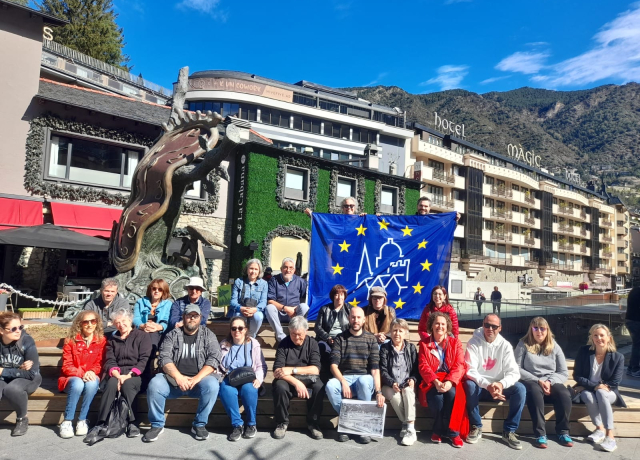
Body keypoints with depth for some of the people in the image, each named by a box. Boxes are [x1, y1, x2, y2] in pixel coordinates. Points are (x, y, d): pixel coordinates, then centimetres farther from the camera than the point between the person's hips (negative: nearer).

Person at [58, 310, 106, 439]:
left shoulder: (102, 341, 1)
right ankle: (67, 422, -21)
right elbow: (67, 366, -5)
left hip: (91, 377, 1)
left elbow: (100, 364, 2)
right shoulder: (70, 340, -2)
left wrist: (91, 372, -20)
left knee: (91, 384, -34)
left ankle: (82, 420, -20)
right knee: (78, 383, -35)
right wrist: (82, 374, -23)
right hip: (72, 378, -1)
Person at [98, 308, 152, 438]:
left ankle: (131, 423, -27)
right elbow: (109, 361, 6)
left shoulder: (142, 336, 8)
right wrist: (118, 376, -15)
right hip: (116, 374, 2)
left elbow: (144, 360, -3)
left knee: (127, 384, -34)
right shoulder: (112, 339, 19)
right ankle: (101, 423, -33)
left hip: (136, 375, -2)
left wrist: (129, 375, -17)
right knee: (112, 383, -31)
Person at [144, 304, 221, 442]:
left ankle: (199, 424, -9)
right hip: (174, 379, 1)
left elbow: (214, 359, -3)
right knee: (155, 384, -26)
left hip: (199, 379, -1)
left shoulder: (208, 335, 8)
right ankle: (157, 425, -5)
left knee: (212, 385, -31)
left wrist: (196, 378, -17)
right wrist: (178, 377, -19)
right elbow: (164, 358, -2)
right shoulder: (172, 335, 10)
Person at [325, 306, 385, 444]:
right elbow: (334, 365, -2)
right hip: (344, 378, 1)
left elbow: (375, 368, -3)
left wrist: (378, 391, -18)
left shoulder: (371, 339, 6)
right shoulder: (340, 338, 8)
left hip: (364, 378, -1)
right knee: (330, 385, -32)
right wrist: (343, 382, -21)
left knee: (363, 380, -37)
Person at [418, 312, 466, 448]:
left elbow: (459, 366, -3)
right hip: (432, 382, 0)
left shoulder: (455, 343, 10)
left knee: (451, 394, -33)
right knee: (436, 397, -32)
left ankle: (439, 430, -15)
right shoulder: (424, 344, 9)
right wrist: (436, 382, -21)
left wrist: (449, 382, -22)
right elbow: (423, 366, -3)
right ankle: (452, 432, -9)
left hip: (451, 382, 0)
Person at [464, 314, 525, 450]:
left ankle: (509, 431, -10)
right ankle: (476, 427, -15)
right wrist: (487, 385, -33)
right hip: (479, 387, -2)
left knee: (520, 389, -24)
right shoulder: (474, 343, -10)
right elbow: (470, 371, -18)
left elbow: (514, 372, -12)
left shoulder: (505, 345, -4)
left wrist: (501, 384, -33)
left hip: (498, 386, 2)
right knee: (469, 385, -34)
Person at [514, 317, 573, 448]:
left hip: (551, 383, 3)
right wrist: (538, 381, -15)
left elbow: (564, 373, 5)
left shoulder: (554, 346, 10)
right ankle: (540, 434, -30)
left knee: (565, 394, -29)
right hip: (531, 382, -3)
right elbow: (517, 369, -5)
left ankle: (563, 432, -12)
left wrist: (549, 382, -13)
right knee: (535, 392, -37)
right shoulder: (523, 344, 1)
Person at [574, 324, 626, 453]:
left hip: (608, 392, -1)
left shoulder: (618, 357, -7)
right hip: (587, 390, 1)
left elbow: (615, 382, -7)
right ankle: (600, 428, -20)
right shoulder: (584, 351, -7)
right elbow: (577, 376, -6)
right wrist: (594, 386, -20)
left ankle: (610, 434, -37)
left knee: (601, 393, -35)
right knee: (589, 396, -34)